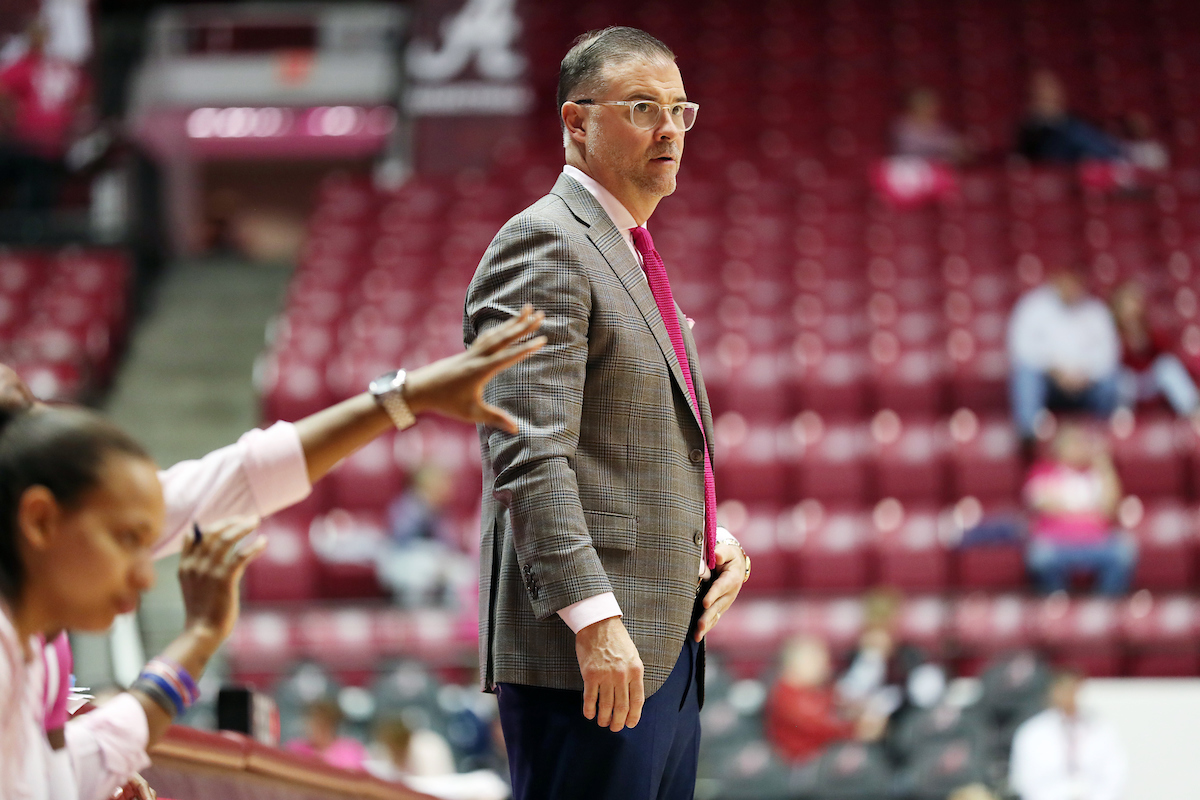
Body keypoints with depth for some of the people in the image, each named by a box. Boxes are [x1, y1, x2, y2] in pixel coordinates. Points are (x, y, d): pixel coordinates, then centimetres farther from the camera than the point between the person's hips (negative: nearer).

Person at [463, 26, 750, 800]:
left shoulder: (633, 257, 21)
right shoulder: (543, 244, -10)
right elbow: (530, 456, -20)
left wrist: (712, 537, 11)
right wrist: (595, 619, -27)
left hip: (668, 646, 10)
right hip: (589, 653, -10)